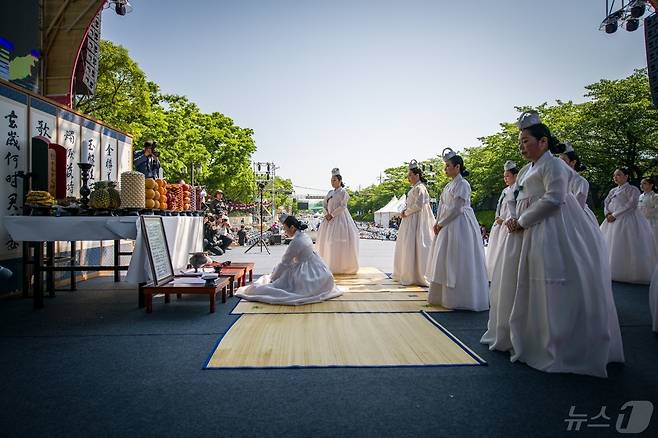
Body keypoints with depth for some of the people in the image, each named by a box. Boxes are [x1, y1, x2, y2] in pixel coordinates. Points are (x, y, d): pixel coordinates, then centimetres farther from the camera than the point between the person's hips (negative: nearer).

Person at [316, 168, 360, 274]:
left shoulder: (343, 192, -6)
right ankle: (329, 265, 15)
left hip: (340, 219, -8)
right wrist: (326, 214, -2)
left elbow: (342, 206, -15)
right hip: (330, 219, 8)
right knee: (327, 241, 7)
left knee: (339, 241, -9)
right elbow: (324, 204, 16)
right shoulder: (330, 192, 17)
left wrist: (332, 215, -16)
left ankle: (342, 266, -2)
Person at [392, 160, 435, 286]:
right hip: (410, 220, 10)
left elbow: (418, 206, -21)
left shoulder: (419, 188, -13)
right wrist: (405, 211, 6)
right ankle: (406, 273, 22)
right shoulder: (414, 188, 16)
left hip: (416, 220, -10)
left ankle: (413, 276, 0)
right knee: (407, 247, 13)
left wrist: (406, 212, -11)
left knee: (412, 247, -7)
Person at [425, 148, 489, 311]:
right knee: (445, 261, 12)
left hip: (460, 226, -9)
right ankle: (443, 295, 21)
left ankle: (460, 299, 5)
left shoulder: (462, 184, -12)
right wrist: (437, 223, 0)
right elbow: (441, 205, 13)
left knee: (457, 261, -4)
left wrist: (441, 223, -11)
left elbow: (456, 209, -17)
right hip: (447, 226, 9)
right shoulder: (449, 185, 15)